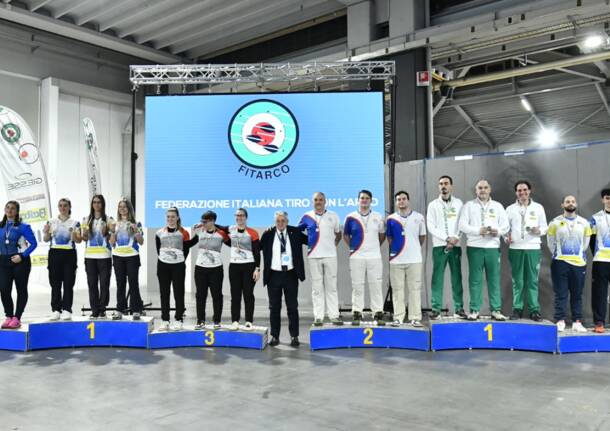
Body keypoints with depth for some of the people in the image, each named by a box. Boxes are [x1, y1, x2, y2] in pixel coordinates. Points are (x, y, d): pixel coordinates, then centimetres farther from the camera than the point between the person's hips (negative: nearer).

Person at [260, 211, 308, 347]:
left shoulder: (295, 232, 2)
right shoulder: (268, 235, 1)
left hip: (291, 275, 0)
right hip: (273, 275, 0)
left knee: (292, 307, 5)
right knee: (274, 307, 7)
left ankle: (294, 336, 14)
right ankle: (275, 336, 16)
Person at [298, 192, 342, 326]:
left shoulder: (333, 216, 6)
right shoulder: (307, 217, 3)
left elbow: (338, 234, 17)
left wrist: (333, 245, 6)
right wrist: (307, 244, 6)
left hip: (330, 255, 1)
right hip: (314, 256, 0)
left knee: (331, 286, 4)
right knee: (317, 287, 3)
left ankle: (334, 315, 9)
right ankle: (318, 317, 7)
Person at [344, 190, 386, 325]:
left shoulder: (378, 217, 6)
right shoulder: (351, 217, 2)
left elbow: (382, 234, 17)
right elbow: (345, 235, 12)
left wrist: (375, 247, 9)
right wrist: (352, 247, 4)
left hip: (374, 257, 1)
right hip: (356, 257, -1)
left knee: (376, 286, 3)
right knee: (357, 286, 4)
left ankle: (378, 314, 10)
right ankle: (357, 314, 11)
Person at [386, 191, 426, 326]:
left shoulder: (418, 217, 3)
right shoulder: (391, 219, 4)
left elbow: (422, 236, 14)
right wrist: (395, 248, 9)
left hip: (415, 259, 0)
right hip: (396, 260, 0)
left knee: (415, 289, 2)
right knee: (397, 289, 3)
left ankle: (415, 317, 9)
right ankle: (398, 317, 9)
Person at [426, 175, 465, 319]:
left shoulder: (458, 203, 9)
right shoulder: (433, 205, 6)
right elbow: (431, 227, -2)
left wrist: (455, 239, -11)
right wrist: (447, 239, -10)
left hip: (456, 246, 1)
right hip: (439, 246, -1)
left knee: (457, 277, 3)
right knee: (437, 278, -2)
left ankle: (458, 309, 9)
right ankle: (436, 309, 1)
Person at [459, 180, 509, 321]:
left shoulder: (498, 206, 14)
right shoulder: (469, 205, 7)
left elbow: (505, 225, 10)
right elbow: (463, 225, -2)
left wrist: (498, 231, -12)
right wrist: (478, 230, -15)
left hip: (493, 247, 2)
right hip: (475, 247, -2)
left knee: (494, 279, 2)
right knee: (475, 279, 0)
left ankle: (496, 310, 8)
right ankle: (474, 310, 6)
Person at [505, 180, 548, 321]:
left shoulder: (538, 208, 9)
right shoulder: (510, 209, 10)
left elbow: (545, 227, 9)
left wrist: (539, 231, -12)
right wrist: (506, 237, -8)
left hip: (533, 248, 0)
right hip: (515, 248, 1)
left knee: (532, 280, 0)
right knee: (517, 281, 3)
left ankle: (534, 310, 5)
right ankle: (517, 309, 8)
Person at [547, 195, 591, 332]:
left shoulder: (584, 223, 6)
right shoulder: (555, 222, 0)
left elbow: (586, 243, 14)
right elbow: (550, 243, 6)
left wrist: (579, 255, 14)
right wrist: (558, 255, 8)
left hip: (579, 263, 2)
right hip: (560, 263, -2)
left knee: (577, 294, 7)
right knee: (561, 294, -1)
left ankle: (577, 322, 13)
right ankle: (560, 321, 3)